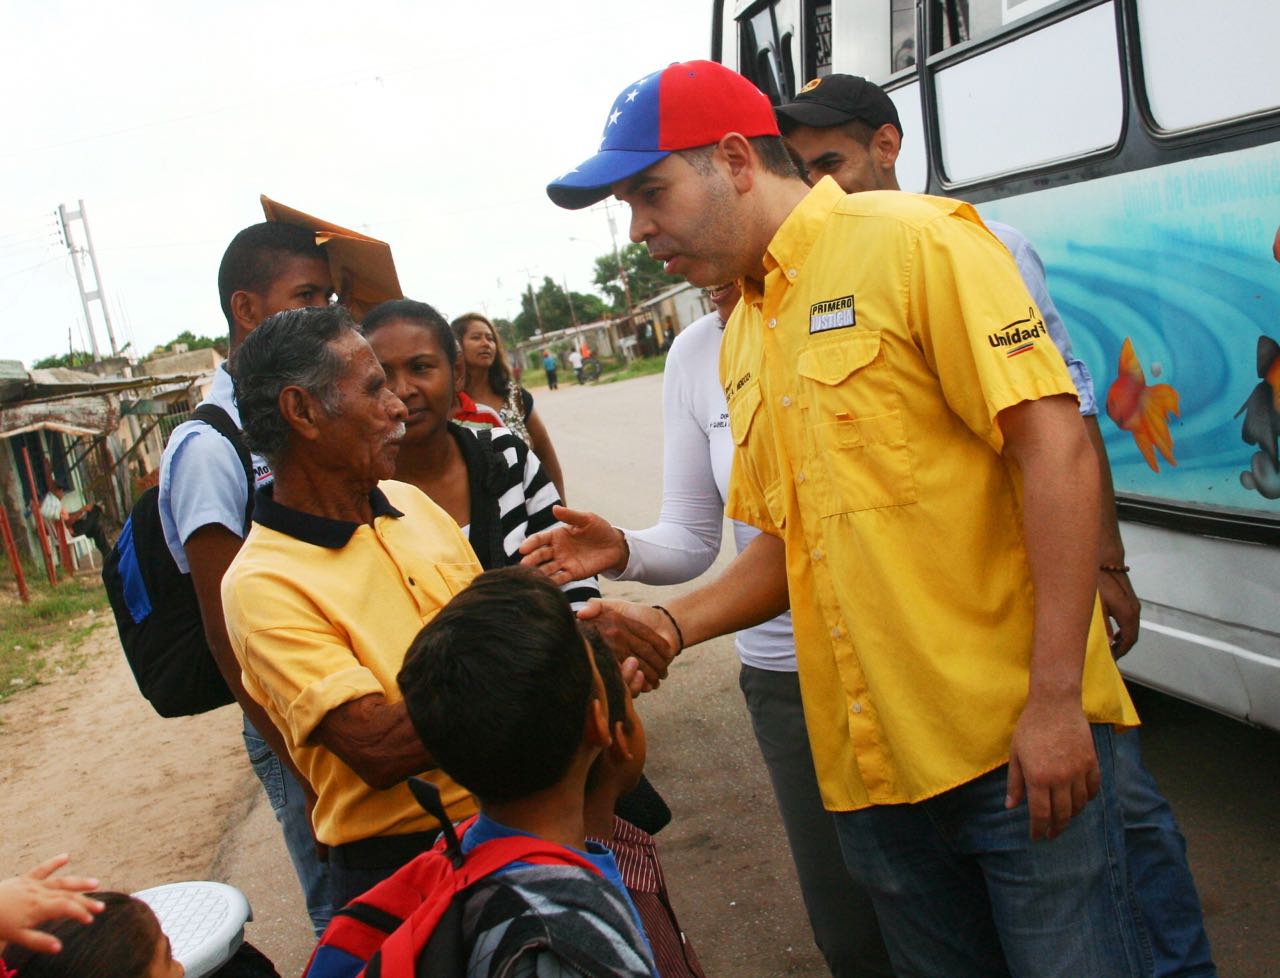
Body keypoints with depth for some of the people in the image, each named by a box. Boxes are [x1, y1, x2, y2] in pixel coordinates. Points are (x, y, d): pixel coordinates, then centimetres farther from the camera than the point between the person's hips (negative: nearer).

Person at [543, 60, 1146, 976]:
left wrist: (1055, 697, -18)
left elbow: (1057, 449, -14)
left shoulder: (915, 241, -7)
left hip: (1015, 740, -6)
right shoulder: (743, 341, 14)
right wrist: (670, 624, 2)